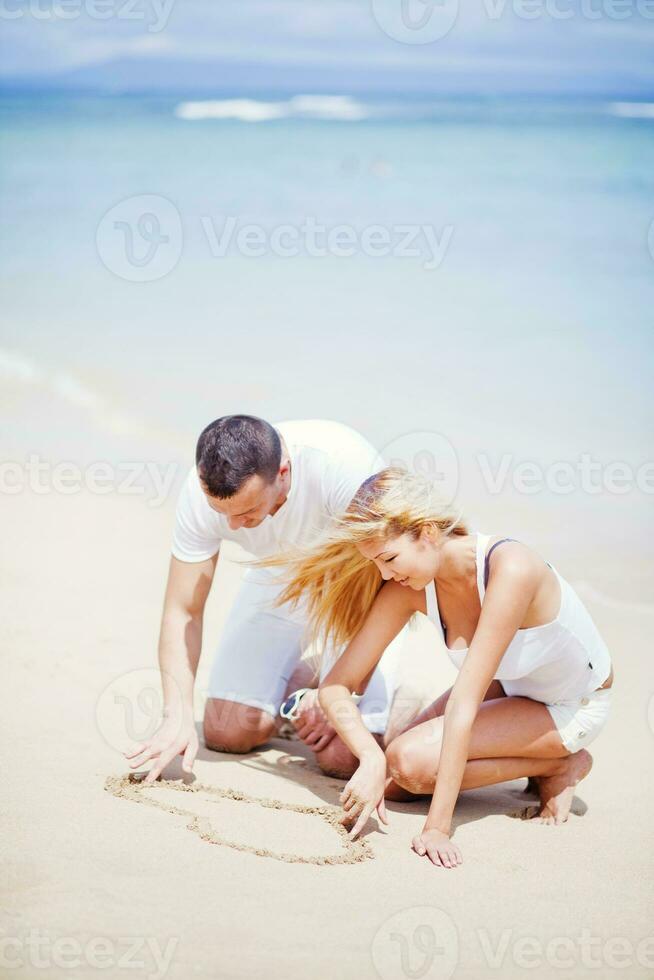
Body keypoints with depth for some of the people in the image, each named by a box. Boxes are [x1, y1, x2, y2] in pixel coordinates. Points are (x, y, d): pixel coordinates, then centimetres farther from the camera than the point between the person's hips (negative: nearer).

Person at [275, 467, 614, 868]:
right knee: (390, 781, -5)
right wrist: (371, 759, -35)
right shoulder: (409, 588, -18)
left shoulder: (510, 568, -37)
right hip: (508, 687, 7)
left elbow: (463, 703, -39)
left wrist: (438, 827, -38)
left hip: (574, 707, -7)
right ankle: (533, 758, 11)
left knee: (410, 761, -22)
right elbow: (336, 686, -16)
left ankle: (559, 766, -3)